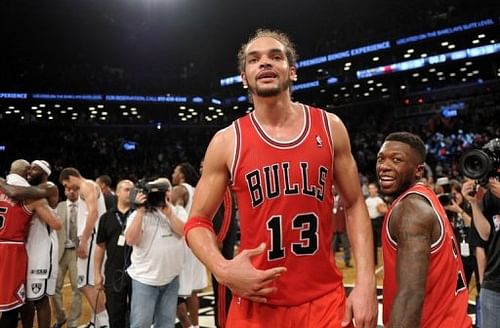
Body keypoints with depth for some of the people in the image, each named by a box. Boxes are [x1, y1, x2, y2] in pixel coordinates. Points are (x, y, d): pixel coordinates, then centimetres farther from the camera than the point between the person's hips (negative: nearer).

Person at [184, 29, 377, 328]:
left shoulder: (329, 127, 0)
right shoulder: (227, 141, -4)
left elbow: (355, 205, 5)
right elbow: (198, 221, 3)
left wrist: (366, 283, -5)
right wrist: (223, 270, -16)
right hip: (257, 302, 0)